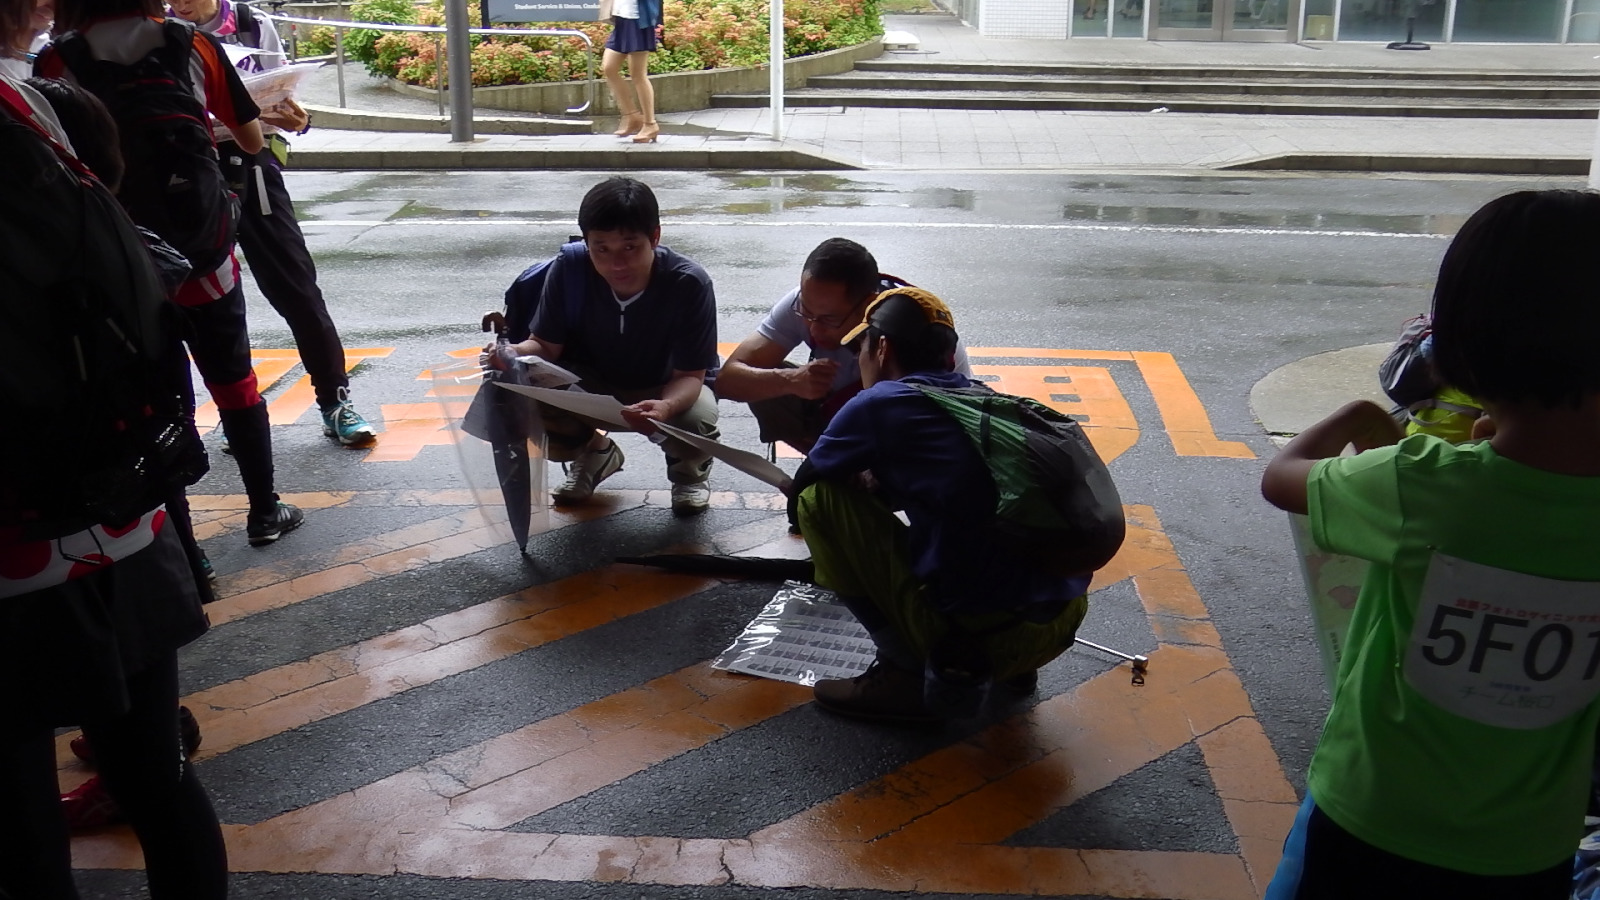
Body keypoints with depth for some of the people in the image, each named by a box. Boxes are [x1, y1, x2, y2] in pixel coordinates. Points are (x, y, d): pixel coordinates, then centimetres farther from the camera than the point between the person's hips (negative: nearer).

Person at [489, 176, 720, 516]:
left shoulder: (689, 283, -29)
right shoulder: (567, 270, -24)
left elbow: (690, 375, -25)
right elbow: (547, 346, -13)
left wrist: (666, 407, -49)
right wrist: (515, 353, -38)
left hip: (672, 389, -2)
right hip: (591, 385, 3)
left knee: (697, 419, -36)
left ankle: (688, 473, 6)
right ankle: (593, 454, 11)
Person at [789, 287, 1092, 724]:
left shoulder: (879, 404, -4)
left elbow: (803, 484, 11)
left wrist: (861, 478, 30)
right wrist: (879, 480, 28)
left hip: (981, 634, -7)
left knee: (821, 498, 2)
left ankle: (905, 678, 4)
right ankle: (1012, 667, 20)